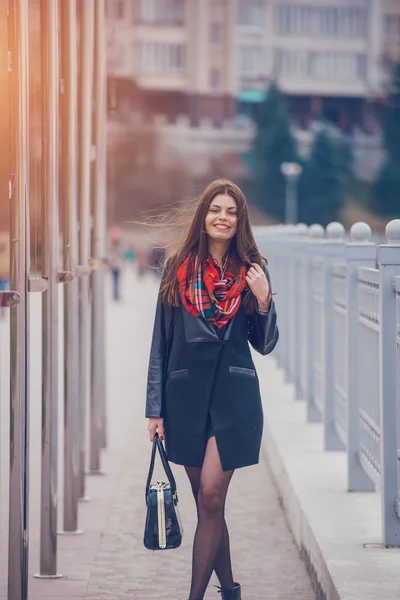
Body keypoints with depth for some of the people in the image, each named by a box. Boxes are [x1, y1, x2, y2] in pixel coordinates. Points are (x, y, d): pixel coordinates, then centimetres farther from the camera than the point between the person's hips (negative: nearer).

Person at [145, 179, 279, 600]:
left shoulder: (251, 271, 4)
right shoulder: (179, 266, 3)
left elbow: (265, 345, 8)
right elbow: (161, 340, 4)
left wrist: (263, 300, -10)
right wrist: (155, 408, 1)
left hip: (234, 392, -1)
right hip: (186, 392, 1)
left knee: (211, 496, -9)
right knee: (206, 499, 9)